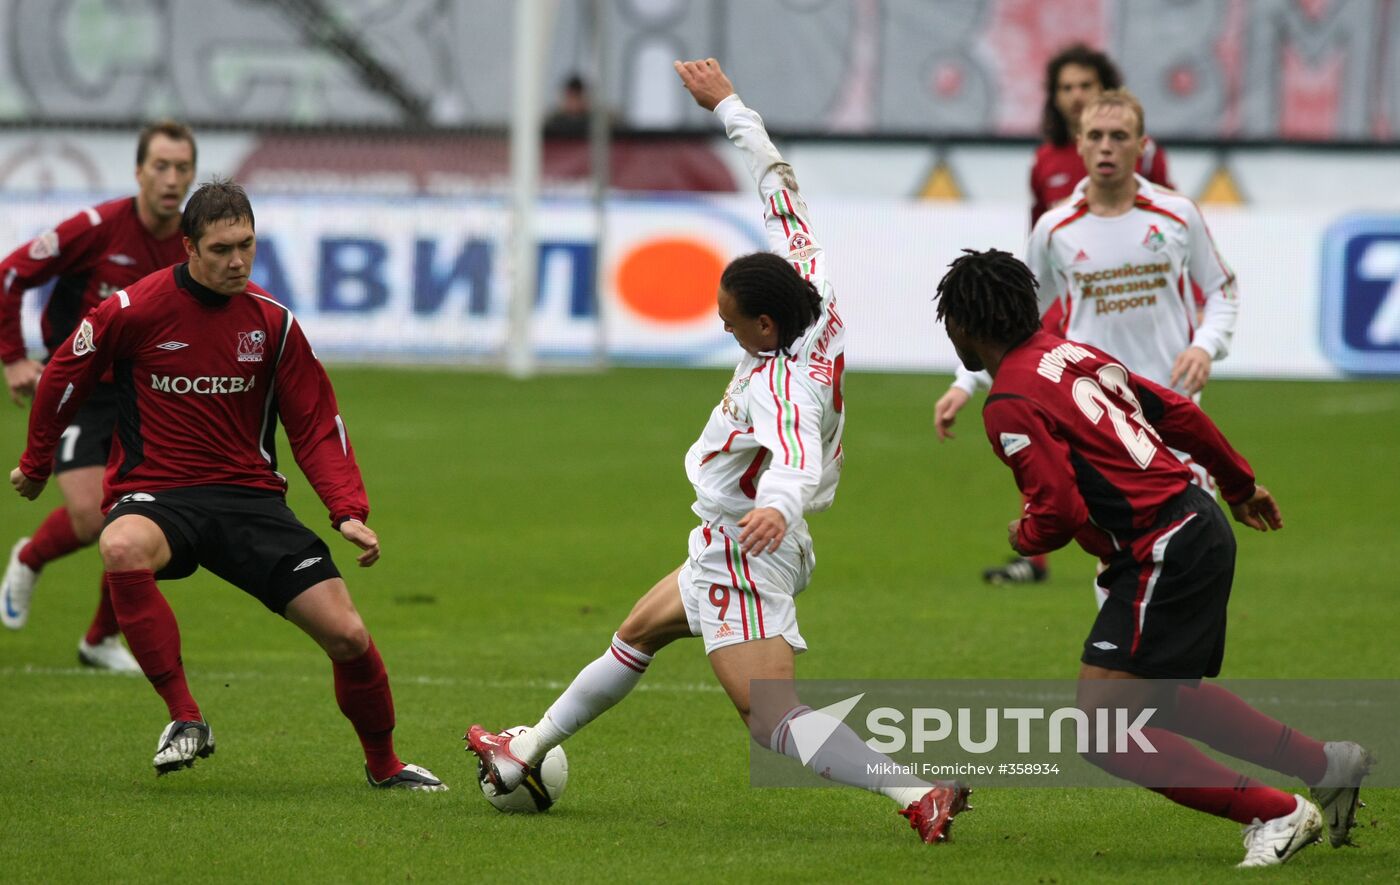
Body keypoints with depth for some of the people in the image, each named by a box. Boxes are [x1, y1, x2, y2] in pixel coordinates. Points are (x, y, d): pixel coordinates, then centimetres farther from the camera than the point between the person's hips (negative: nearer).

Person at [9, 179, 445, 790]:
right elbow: (64, 376, 9)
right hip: (156, 494, -2)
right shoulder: (135, 309, -7)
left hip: (249, 495, 3)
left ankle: (383, 765, 18)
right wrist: (36, 465, 21)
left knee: (346, 634, -10)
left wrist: (349, 512, -6)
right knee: (122, 549, -41)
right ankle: (185, 719, -30)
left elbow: (316, 425, 7)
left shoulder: (272, 323, 1)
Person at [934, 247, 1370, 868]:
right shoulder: (1072, 354, 12)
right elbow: (1177, 413, 18)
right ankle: (1329, 765, 34)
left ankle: (1276, 815, -10)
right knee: (1169, 697, 29)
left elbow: (1061, 511, -21)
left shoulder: (1010, 404, -15)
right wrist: (1241, 485, 31)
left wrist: (1025, 537, 2)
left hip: (1161, 555, -10)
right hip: (1201, 525, 10)